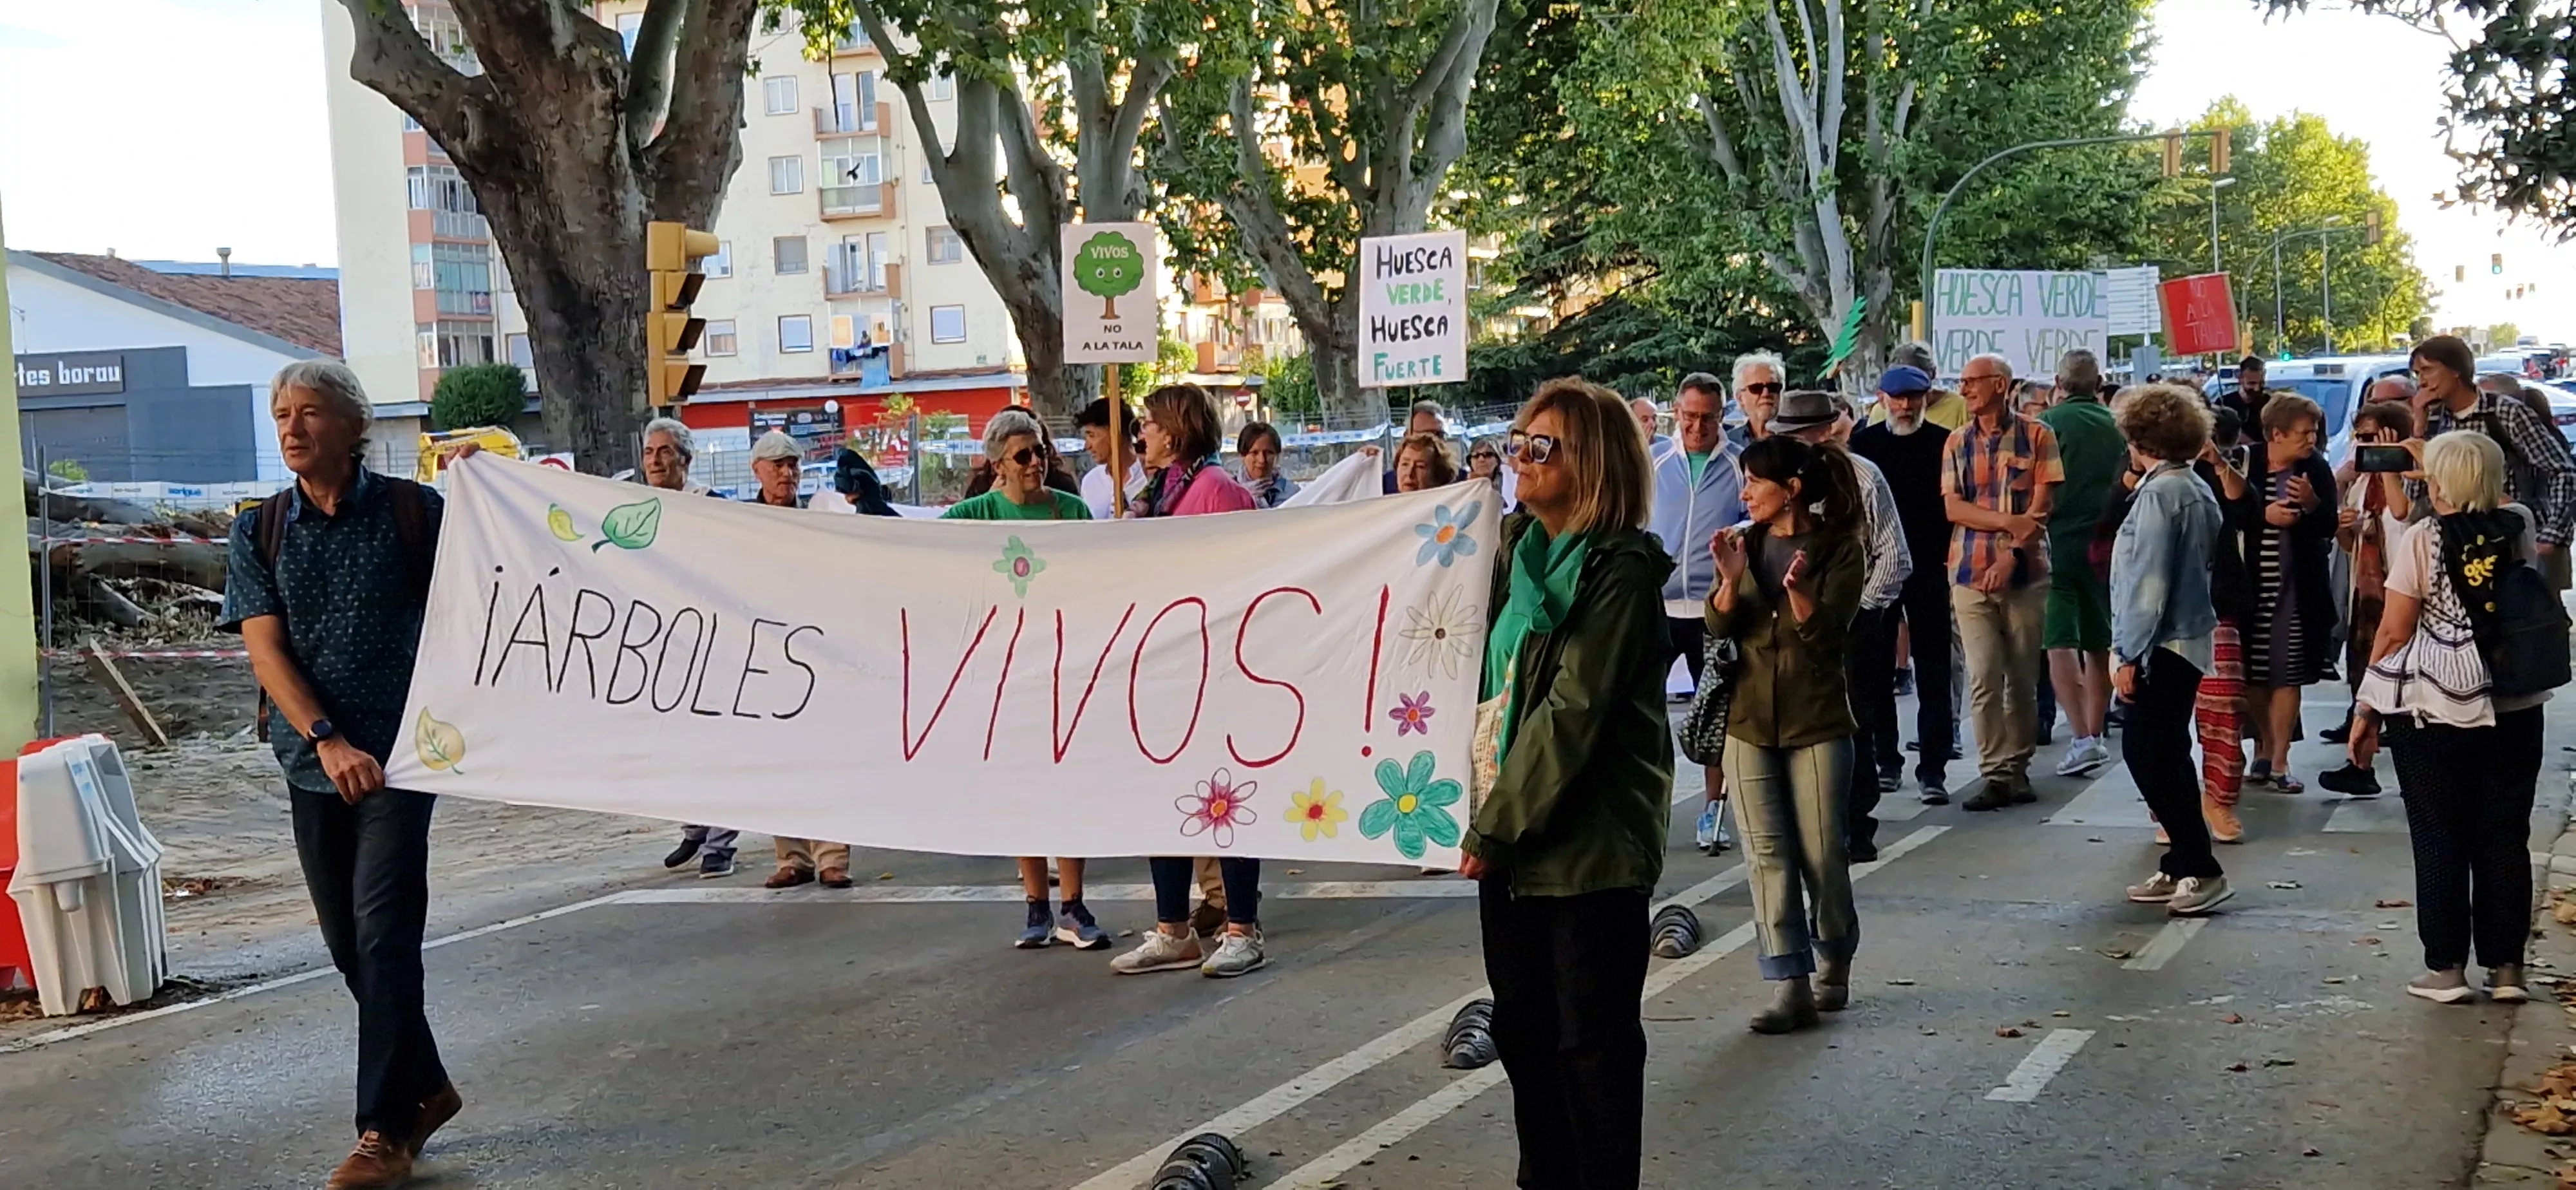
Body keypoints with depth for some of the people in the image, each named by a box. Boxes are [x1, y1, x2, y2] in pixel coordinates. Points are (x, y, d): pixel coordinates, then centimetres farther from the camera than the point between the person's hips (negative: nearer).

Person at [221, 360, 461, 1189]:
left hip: (397, 753, -4)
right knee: (347, 942, 11)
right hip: (313, 759, 4)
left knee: (383, 934, -8)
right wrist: (328, 741, -15)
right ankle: (427, 1088, 27)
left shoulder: (413, 512, -2)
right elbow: (265, 648, -2)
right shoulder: (259, 532, 5)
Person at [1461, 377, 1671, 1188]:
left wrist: (1497, 824, -16)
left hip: (1589, 841, -8)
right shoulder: (1518, 550, 11)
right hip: (1511, 837, 8)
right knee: (1523, 1029, 15)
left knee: (1592, 1041, 1)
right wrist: (1487, 819, 10)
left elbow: (1573, 711, -18)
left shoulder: (1621, 570, -13)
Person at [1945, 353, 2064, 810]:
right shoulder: (1957, 442, 10)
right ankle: (1996, 775, -1)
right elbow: (1953, 508, 1)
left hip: (2025, 575, -2)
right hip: (1971, 575, 2)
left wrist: (2010, 556, -14)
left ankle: (2018, 769, 14)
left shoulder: (2037, 436, 2)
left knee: (2024, 679, 5)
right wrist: (2008, 522, -12)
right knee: (1984, 680, -4)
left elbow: (2041, 508, -4)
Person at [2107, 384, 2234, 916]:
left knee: (2148, 753, -5)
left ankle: (2200, 868, -5)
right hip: (2189, 638, 10)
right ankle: (2181, 867, 20)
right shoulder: (2198, 490, 11)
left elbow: (2149, 579, -19)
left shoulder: (2160, 493, -16)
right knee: (2166, 753, 14)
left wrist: (2129, 653, -15)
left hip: (2164, 645, -9)